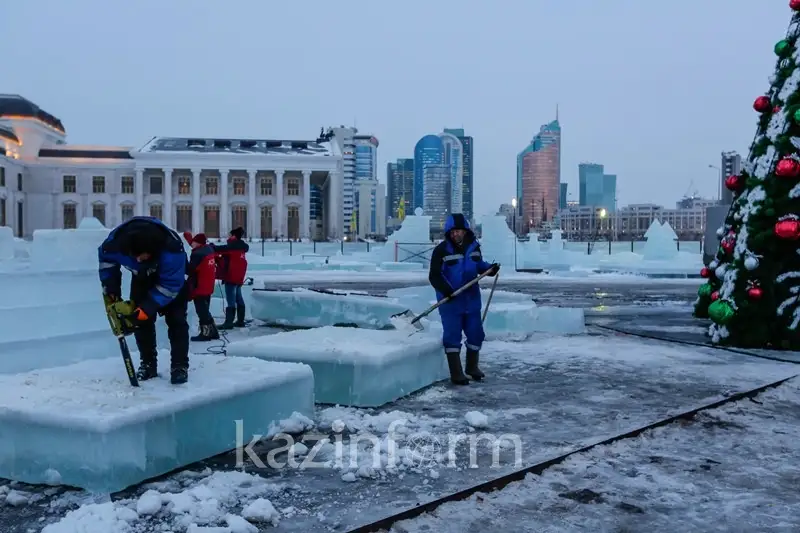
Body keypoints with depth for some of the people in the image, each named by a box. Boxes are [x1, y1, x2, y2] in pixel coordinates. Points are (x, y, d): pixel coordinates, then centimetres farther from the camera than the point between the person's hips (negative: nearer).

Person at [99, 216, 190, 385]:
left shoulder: (172, 249, -45)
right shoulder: (116, 241, -35)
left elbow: (169, 287, -35)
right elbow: (106, 259, -10)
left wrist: (143, 310, -36)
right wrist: (111, 293, -13)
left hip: (172, 276, -3)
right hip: (142, 277, 4)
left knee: (176, 319, -12)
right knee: (140, 319, -3)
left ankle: (180, 366, -4)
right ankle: (148, 363, 10)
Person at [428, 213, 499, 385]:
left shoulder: (474, 246, 2)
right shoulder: (442, 250, -13)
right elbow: (434, 276, -13)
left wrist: (490, 268, -1)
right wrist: (445, 289, -29)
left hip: (471, 299, 5)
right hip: (450, 300, -5)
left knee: (476, 334, 13)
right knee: (452, 336, -2)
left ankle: (472, 366, 34)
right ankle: (456, 373, 9)